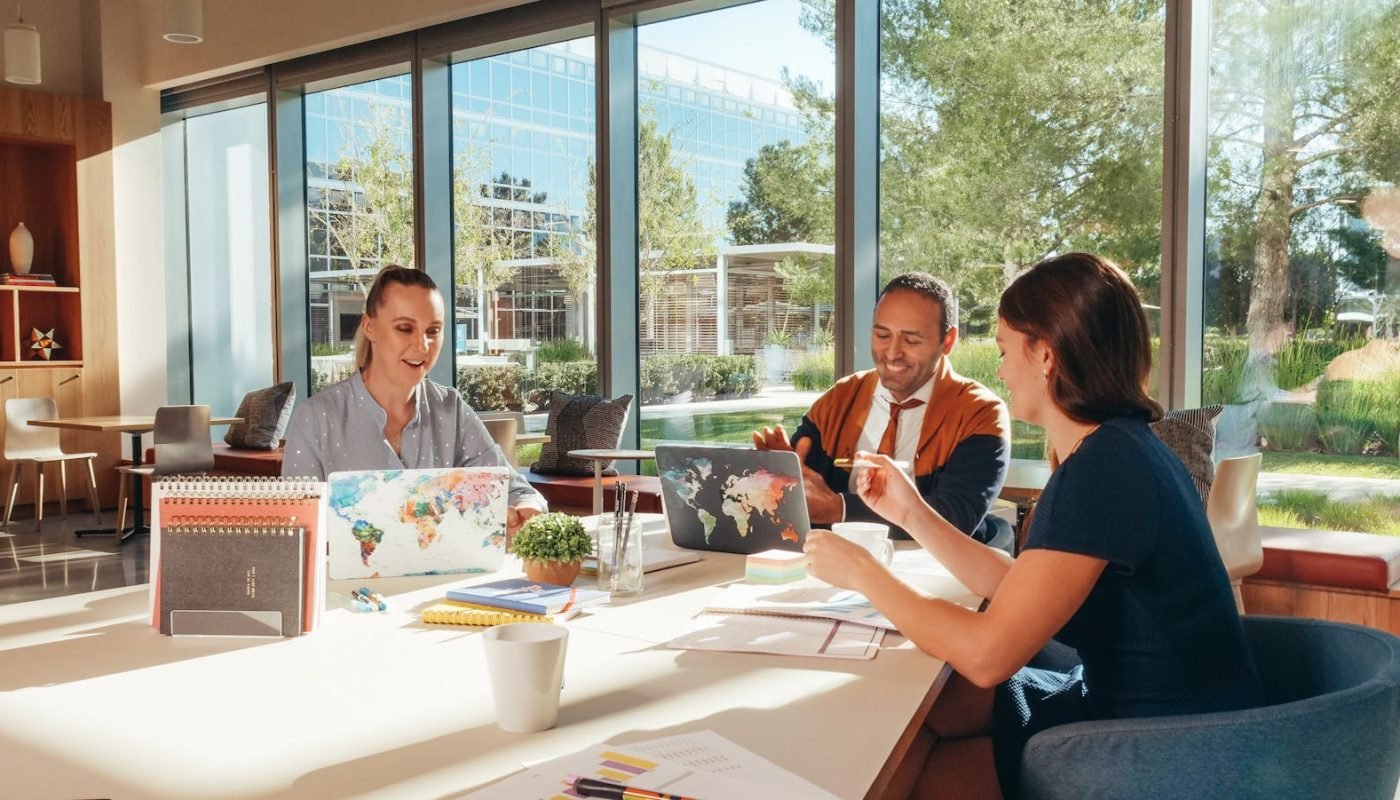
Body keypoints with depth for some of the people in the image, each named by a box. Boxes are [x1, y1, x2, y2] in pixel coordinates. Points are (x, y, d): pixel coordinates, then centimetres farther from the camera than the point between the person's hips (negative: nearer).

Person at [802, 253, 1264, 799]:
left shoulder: (1105, 468, -27)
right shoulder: (1114, 447, 5)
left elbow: (988, 653, -27)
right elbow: (1019, 594, 9)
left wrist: (862, 573, -15)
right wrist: (913, 514, 6)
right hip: (1122, 698, 9)